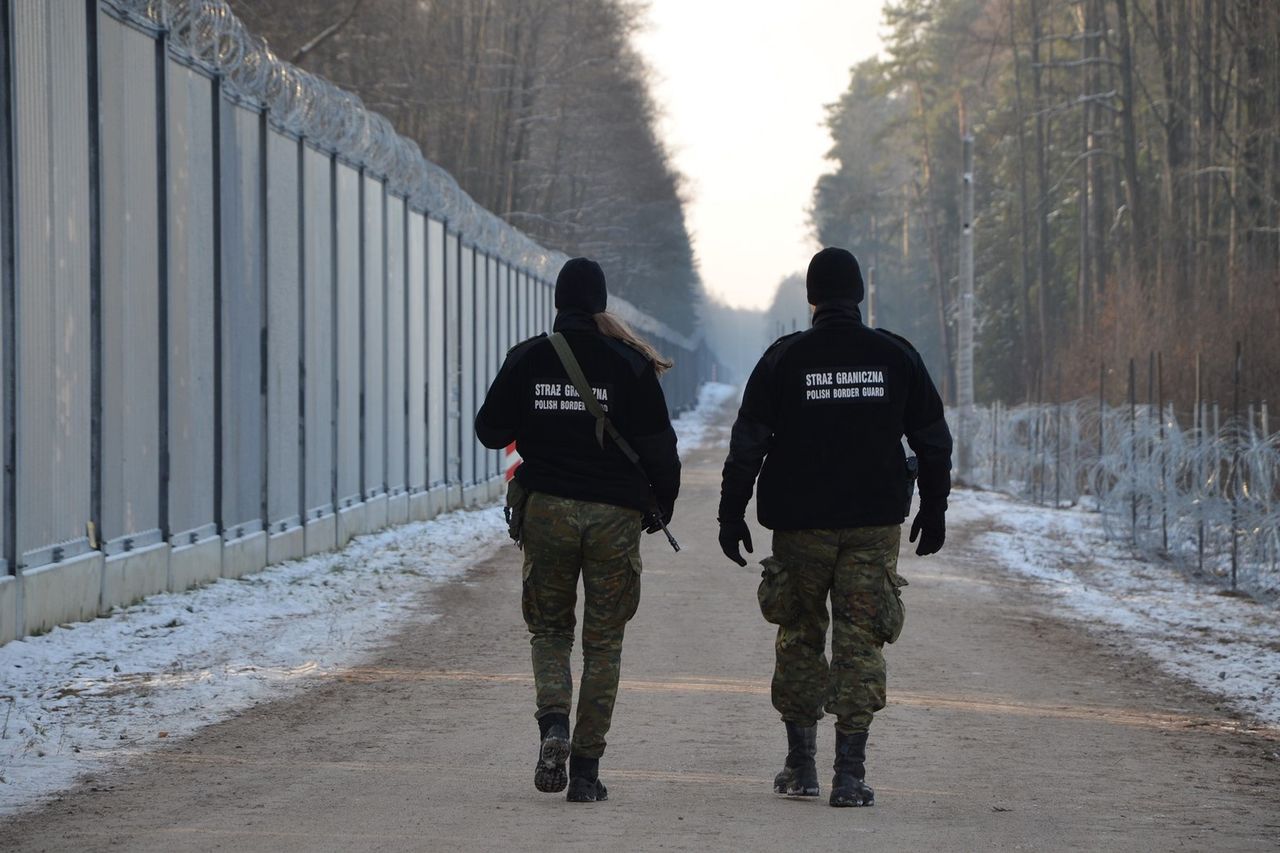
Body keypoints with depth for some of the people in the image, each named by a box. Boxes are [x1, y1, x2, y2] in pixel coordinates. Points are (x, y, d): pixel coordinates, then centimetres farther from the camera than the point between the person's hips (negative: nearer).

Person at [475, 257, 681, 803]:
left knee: (549, 629, 16)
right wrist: (662, 502, 11)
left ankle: (553, 723, -13)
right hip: (616, 514, -1)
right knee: (603, 642, 8)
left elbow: (490, 431, 5)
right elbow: (658, 445, -5)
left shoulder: (526, 359, -1)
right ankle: (586, 769, 4)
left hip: (546, 511, 1)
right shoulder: (630, 364, -5)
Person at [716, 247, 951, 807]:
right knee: (860, 642, 1)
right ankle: (849, 774, -6)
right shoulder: (896, 357, 2)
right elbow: (933, 441, 7)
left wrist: (731, 515, 2)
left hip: (801, 524, -1)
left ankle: (800, 766, 17)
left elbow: (747, 445, -5)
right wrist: (933, 509, 17)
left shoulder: (784, 358, -4)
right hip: (875, 525, 1)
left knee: (800, 637, 13)